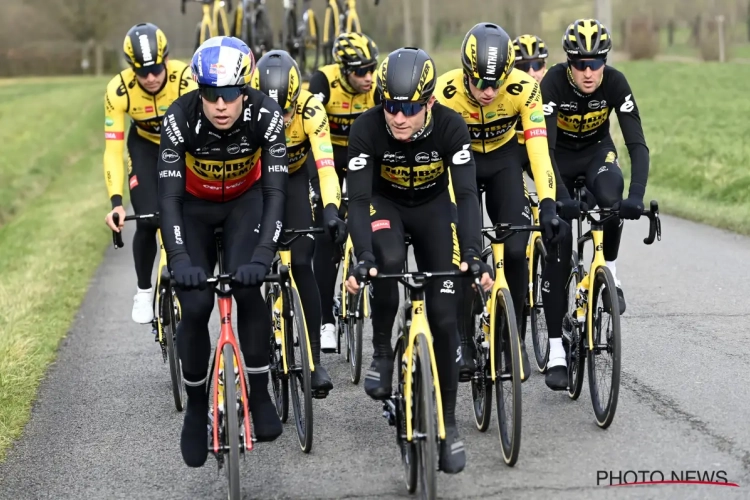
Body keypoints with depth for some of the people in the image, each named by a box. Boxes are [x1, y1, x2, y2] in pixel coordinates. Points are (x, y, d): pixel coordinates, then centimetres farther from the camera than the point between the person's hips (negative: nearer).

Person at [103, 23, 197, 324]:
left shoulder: (187, 81, -35)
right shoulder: (119, 90, -30)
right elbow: (113, 149, -28)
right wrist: (116, 203, -38)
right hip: (145, 147, 0)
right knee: (148, 221, -13)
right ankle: (144, 292, 10)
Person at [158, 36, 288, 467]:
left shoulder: (266, 115, -30)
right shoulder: (181, 119, -31)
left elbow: (276, 191, -30)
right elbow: (168, 195, -30)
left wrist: (263, 255, -42)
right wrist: (179, 258, -41)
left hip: (246, 201, 0)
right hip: (193, 206, 0)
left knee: (246, 287, -24)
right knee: (195, 307, -12)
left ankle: (260, 393, -7)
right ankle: (196, 405, 10)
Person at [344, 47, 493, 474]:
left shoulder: (450, 127, -29)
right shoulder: (367, 129, -30)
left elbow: (467, 194, -32)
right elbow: (358, 199, -30)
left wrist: (474, 254, -46)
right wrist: (363, 258, -45)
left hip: (433, 208, 1)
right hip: (385, 203, 0)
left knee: (444, 317, -6)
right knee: (387, 262, -36)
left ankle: (448, 422, 7)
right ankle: (382, 353, -11)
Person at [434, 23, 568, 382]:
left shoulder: (524, 89, -30)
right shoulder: (445, 92, -32)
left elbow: (539, 150, -31)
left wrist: (548, 205, -42)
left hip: (503, 159, 1)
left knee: (516, 249, -13)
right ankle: (463, 341, 3)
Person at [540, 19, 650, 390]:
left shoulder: (615, 83, -24)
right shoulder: (553, 83, -29)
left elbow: (637, 144, -28)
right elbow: (544, 148, -35)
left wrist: (637, 196, -43)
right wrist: (561, 198, -48)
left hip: (597, 151, 1)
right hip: (559, 157, -1)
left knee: (610, 198, -35)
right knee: (556, 251, -9)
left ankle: (609, 271, -8)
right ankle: (556, 349, -3)